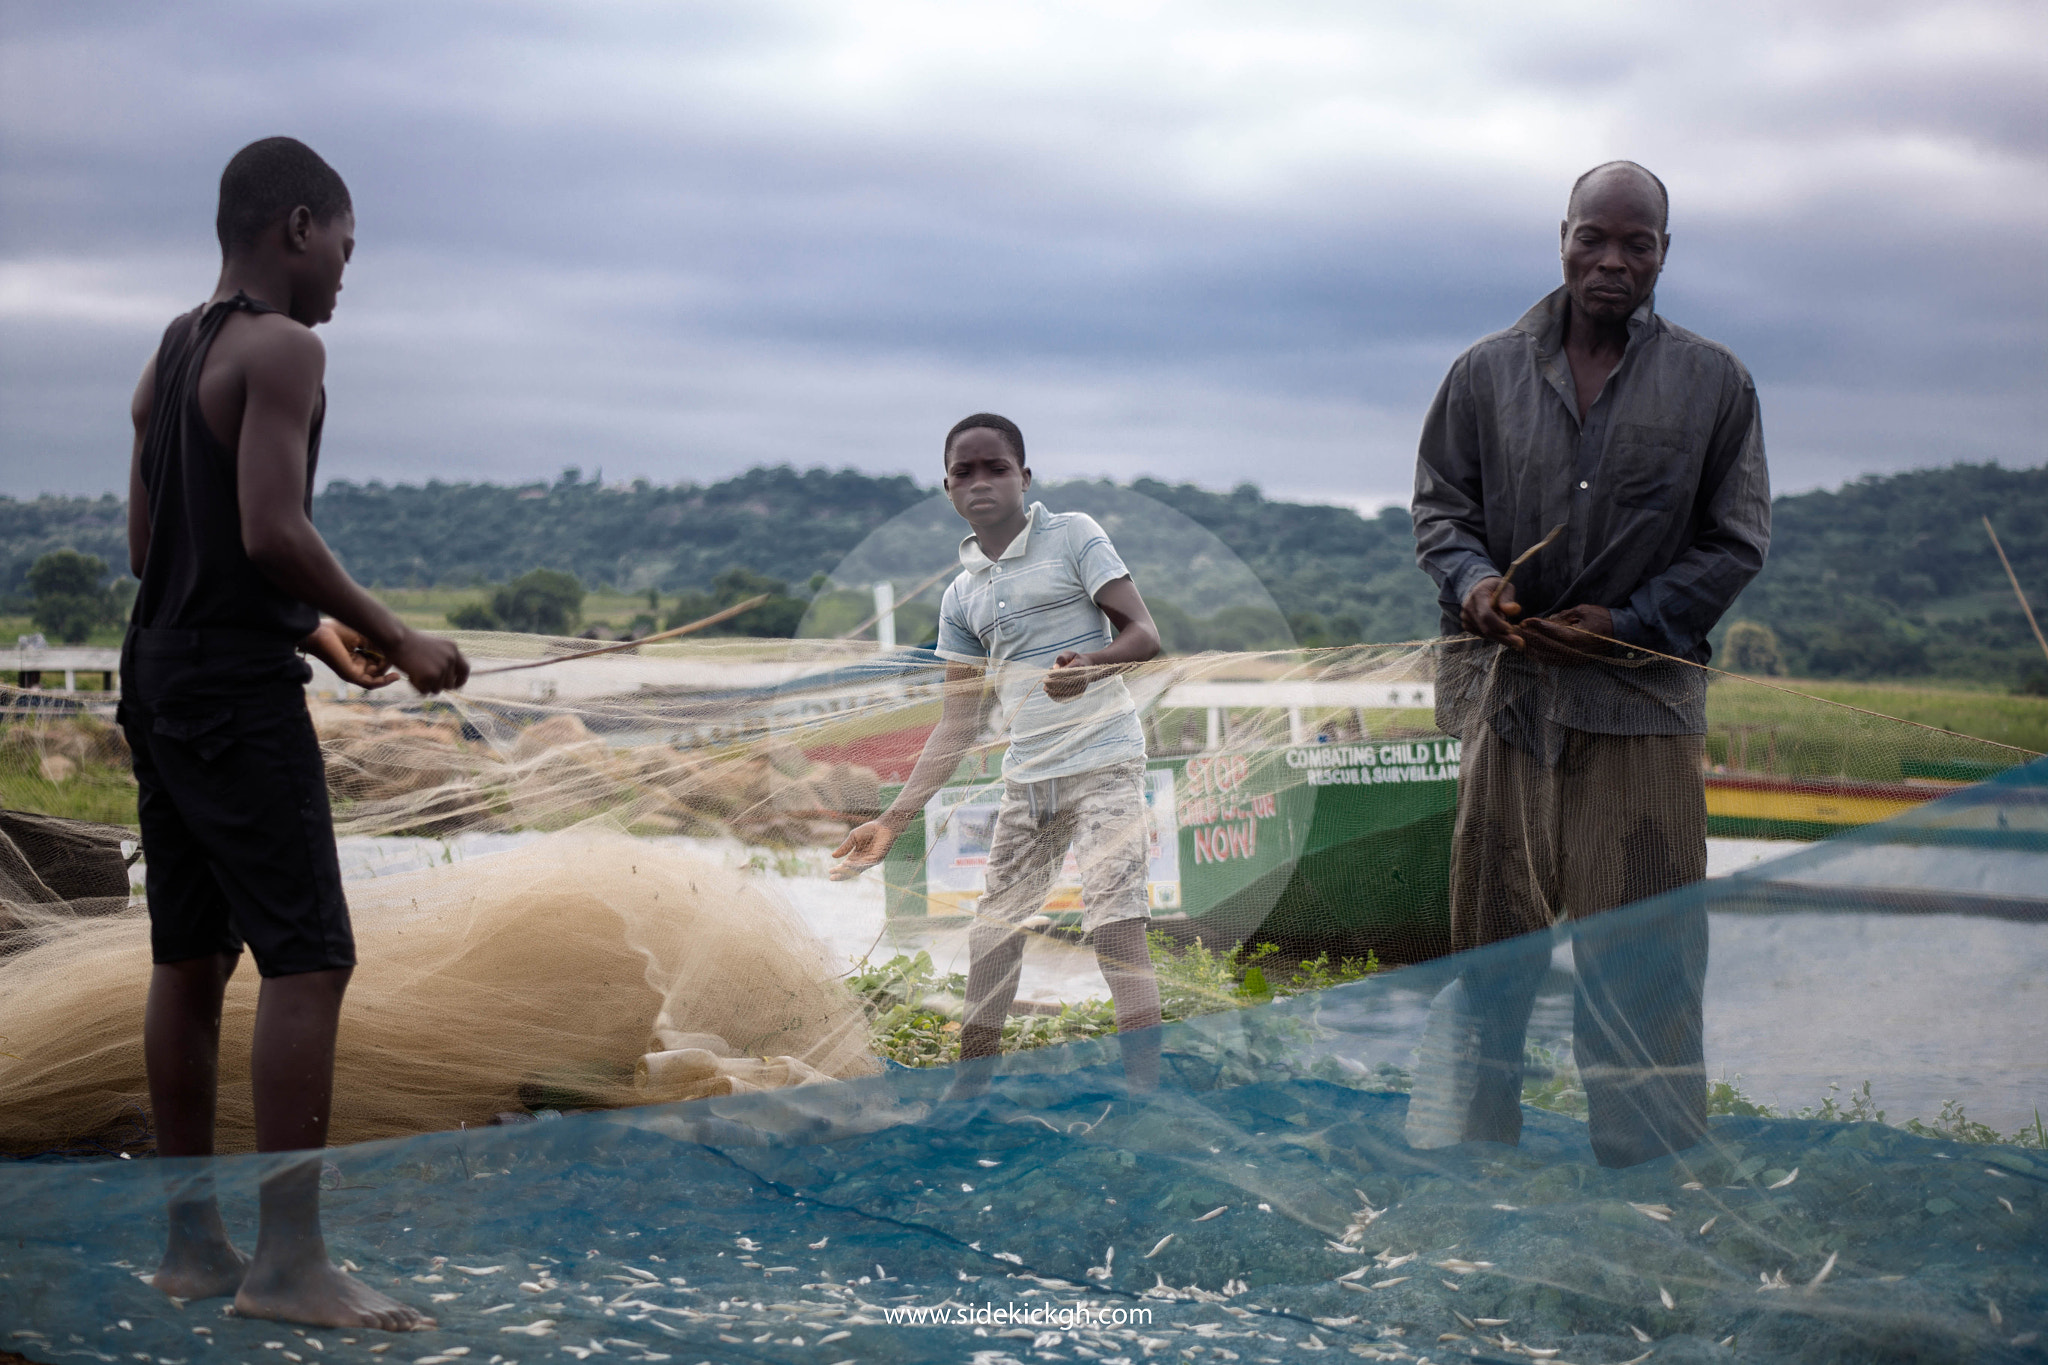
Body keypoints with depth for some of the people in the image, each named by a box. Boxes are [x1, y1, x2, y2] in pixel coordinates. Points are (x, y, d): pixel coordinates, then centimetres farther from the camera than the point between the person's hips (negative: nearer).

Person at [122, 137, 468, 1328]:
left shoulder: (171, 355, 17)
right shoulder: (281, 347, -10)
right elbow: (272, 530, -20)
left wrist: (314, 632, 20)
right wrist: (392, 637, -11)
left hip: (160, 673, 10)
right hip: (239, 690, -9)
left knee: (192, 959, 11)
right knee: (310, 958, -10)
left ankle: (192, 1241, 16)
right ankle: (290, 1257, -12)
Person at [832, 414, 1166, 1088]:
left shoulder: (1072, 535, -1)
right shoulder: (962, 595, 13)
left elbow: (1145, 634, -8)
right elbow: (958, 725, 15)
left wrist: (1090, 666, -30)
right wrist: (891, 822, 9)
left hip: (1103, 762, -6)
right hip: (1025, 779, 6)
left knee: (1115, 925, -17)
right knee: (990, 937, 7)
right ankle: (968, 1098, 19)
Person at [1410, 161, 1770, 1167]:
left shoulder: (1713, 382, 7)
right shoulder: (1488, 372, 10)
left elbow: (1735, 542, 6)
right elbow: (1438, 506, 14)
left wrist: (1630, 621, -6)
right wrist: (1471, 581, -8)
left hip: (1641, 694, -1)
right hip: (1504, 685, 1)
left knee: (1641, 950, -3)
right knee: (1491, 930, 4)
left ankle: (1648, 1167, 5)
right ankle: (1480, 1149, 13)